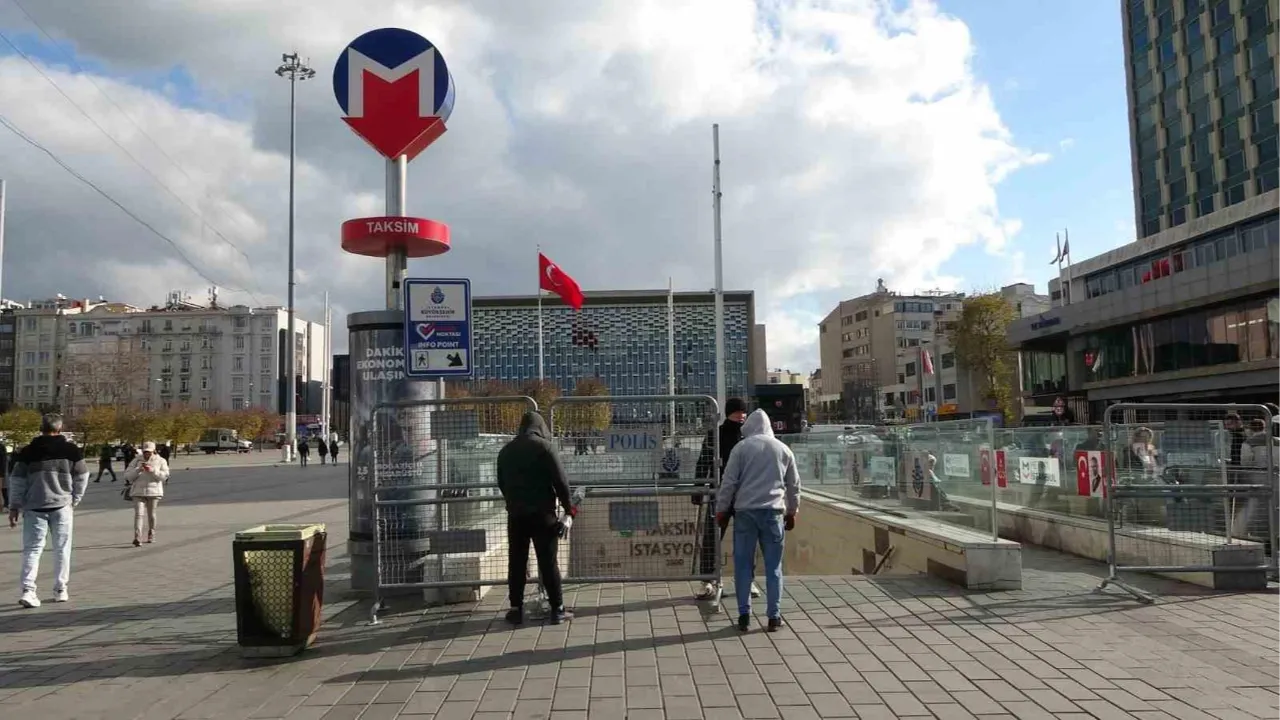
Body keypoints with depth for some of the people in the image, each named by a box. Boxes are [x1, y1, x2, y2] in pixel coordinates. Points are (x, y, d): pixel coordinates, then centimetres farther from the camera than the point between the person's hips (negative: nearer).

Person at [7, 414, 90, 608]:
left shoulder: (28, 452, 0)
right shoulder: (71, 450, -1)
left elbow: (17, 480, 1)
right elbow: (82, 478, 2)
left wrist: (14, 506, 8)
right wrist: (74, 500, 14)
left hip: (34, 507, 0)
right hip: (61, 506, 0)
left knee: (32, 548, 5)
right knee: (62, 548, 9)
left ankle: (28, 590, -8)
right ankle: (61, 590, 14)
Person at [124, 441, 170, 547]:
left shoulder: (161, 461, 4)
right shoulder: (137, 461, 8)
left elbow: (164, 476, -7)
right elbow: (127, 475, 2)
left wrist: (152, 470, -19)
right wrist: (138, 470, -14)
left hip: (153, 491, 0)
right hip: (138, 492, 0)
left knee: (151, 514, 8)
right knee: (138, 514, -12)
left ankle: (151, 535, 28)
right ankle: (137, 538, -21)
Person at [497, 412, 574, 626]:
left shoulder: (506, 451, 10)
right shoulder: (544, 446, -6)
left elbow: (501, 484, 16)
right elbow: (560, 480, -9)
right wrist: (568, 505, 2)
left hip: (515, 514, 4)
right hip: (542, 513, -4)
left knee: (516, 562, 9)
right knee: (548, 562, 0)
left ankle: (516, 609, 12)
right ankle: (557, 609, 3)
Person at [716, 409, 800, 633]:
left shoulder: (741, 447, 0)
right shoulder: (783, 449, 10)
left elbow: (729, 481, -2)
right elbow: (794, 485, 15)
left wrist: (721, 510, 7)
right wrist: (791, 512, 26)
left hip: (745, 511, -2)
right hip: (773, 512, 2)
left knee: (743, 565, 6)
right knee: (773, 566, 8)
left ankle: (744, 615, 7)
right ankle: (774, 616, 8)